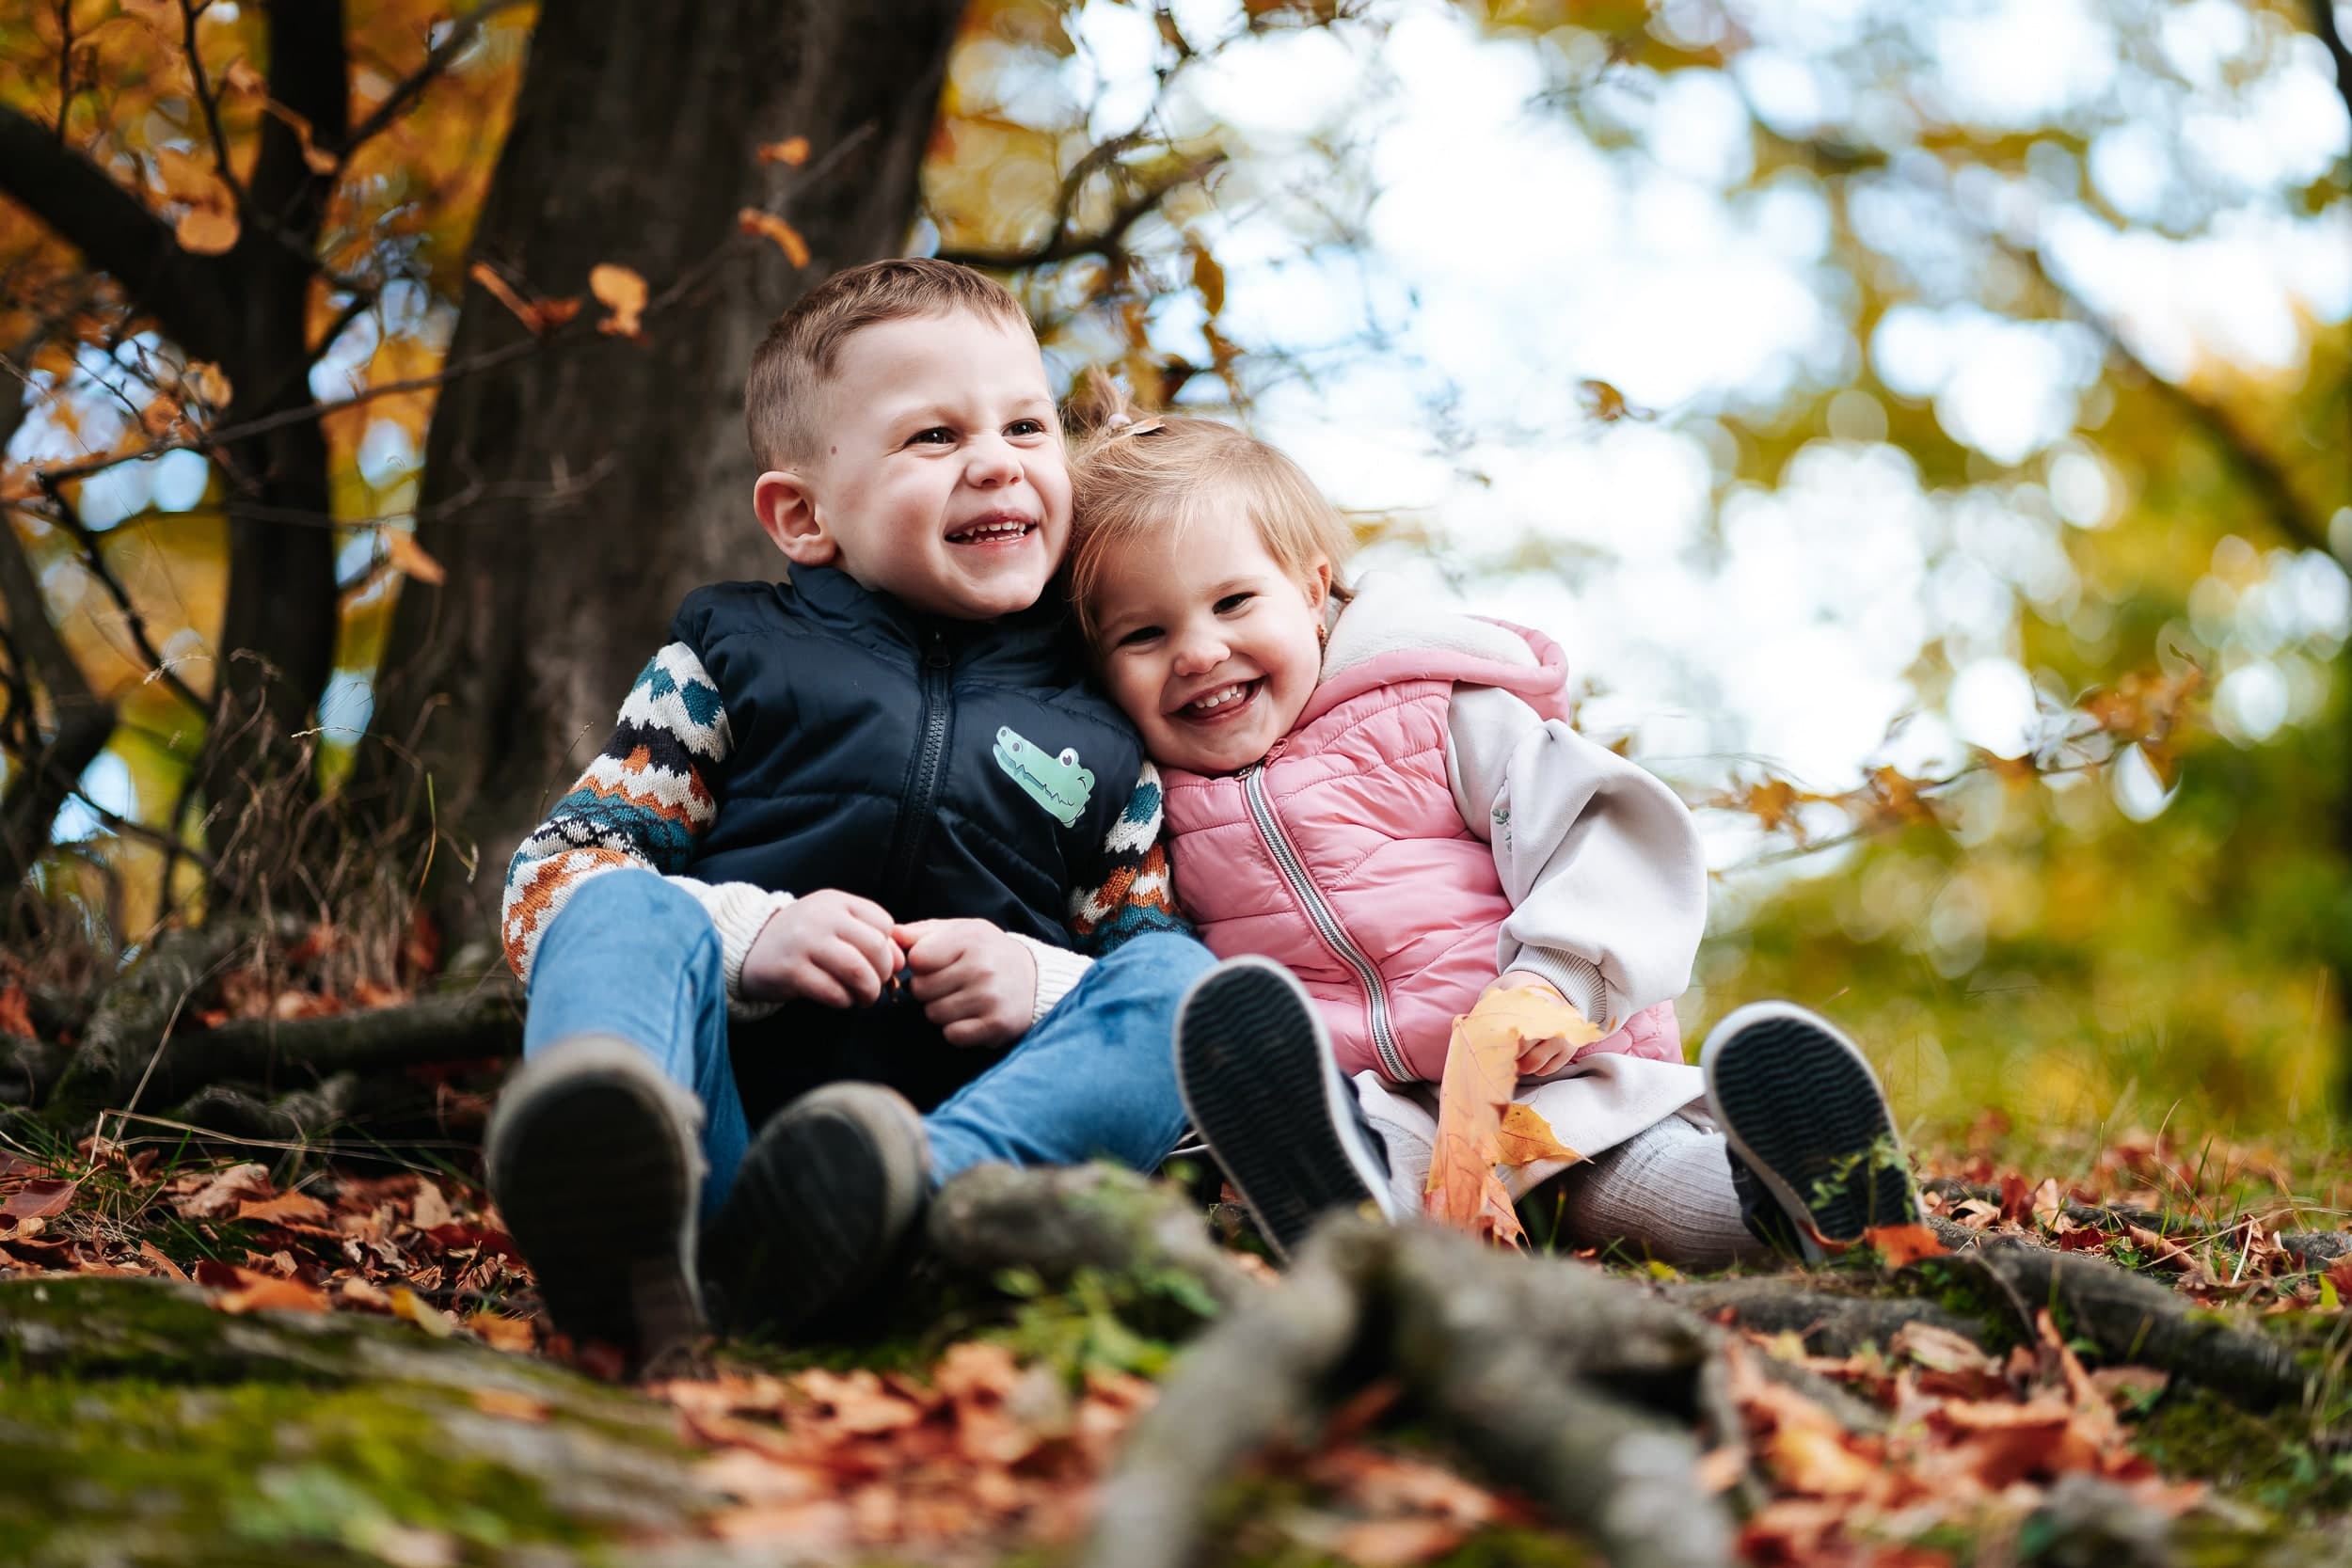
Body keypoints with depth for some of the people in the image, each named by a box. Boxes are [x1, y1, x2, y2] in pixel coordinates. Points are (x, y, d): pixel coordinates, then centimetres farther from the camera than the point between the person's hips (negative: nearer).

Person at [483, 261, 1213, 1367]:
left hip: (962, 1119, 1)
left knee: (1178, 979, -20)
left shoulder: (1105, 739, 20)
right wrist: (750, 936, -11)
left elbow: (1146, 954, 18)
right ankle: (617, 1202, -60)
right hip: (717, 1111, -1)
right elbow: (550, 874, 8)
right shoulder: (735, 656, 16)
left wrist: (1038, 984, -6)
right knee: (627, 909, -25)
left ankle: (904, 1194, -50)